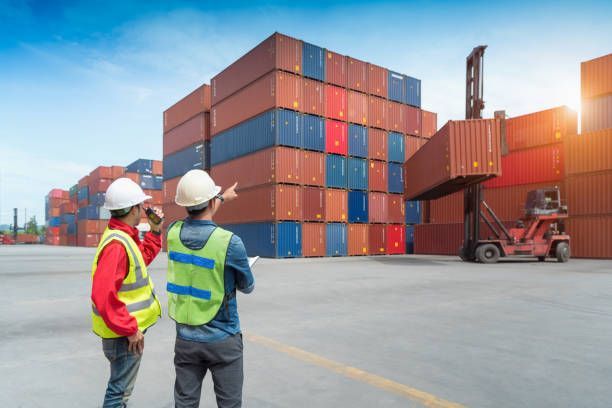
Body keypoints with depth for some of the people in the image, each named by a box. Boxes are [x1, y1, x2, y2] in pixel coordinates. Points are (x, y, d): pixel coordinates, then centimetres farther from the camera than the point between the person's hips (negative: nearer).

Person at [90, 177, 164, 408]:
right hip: (124, 334, -10)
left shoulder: (123, 236, 7)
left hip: (128, 328, 10)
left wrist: (155, 231, 11)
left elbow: (143, 258, 23)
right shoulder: (117, 244, -25)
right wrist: (130, 329, -24)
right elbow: (103, 295, -31)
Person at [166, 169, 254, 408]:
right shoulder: (229, 242, -22)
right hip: (223, 340, -4)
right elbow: (247, 287, -4)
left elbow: (196, 216, 19)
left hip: (186, 338, 5)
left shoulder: (173, 233, -7)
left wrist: (223, 198, 33)